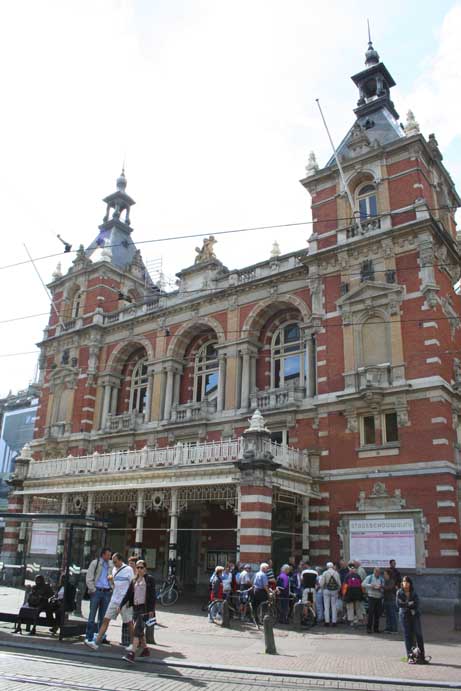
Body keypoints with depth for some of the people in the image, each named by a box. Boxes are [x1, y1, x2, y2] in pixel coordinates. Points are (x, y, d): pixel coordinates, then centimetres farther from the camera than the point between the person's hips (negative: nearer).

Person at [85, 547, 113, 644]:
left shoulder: (111, 565, 10)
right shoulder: (95, 563, 0)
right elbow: (89, 579, -2)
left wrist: (111, 589, 6)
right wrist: (93, 590, -9)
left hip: (107, 592, 4)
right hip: (96, 591, -3)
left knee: (103, 617, 9)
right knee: (92, 615, -1)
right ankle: (89, 637, 5)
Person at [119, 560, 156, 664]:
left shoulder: (150, 579, -4)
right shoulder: (134, 581, 15)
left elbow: (152, 595, -8)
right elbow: (128, 594, 15)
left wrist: (151, 610, -14)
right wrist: (120, 606, 8)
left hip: (145, 608, -7)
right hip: (136, 608, 7)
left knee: (137, 630, -15)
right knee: (139, 631, 13)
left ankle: (132, 654, -20)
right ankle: (145, 650, 29)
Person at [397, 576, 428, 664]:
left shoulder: (414, 592, 6)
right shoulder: (399, 592, 3)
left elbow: (416, 603, -6)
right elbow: (398, 603, -7)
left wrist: (405, 604, -12)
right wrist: (410, 604, -7)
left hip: (415, 615, 1)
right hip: (404, 615, -1)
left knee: (418, 634, -3)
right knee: (408, 635, -1)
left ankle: (421, 656, 3)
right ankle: (410, 657, 4)